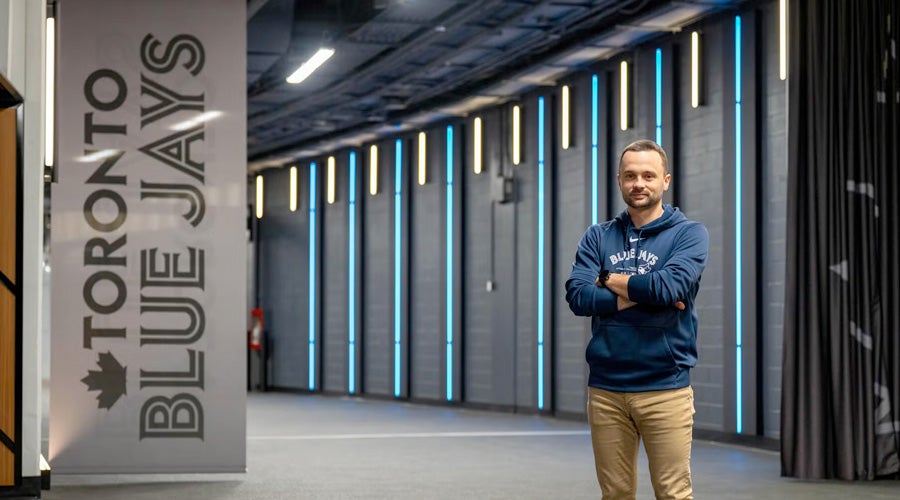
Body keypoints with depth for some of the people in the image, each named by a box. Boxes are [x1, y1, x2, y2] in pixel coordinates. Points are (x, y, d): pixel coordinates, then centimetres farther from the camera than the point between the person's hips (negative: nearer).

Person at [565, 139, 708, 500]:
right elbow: (578, 296, -4)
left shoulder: (689, 234, 1)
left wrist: (610, 280, -2)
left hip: (665, 386, -3)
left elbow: (669, 286, -17)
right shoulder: (597, 237, 10)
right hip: (605, 387, 3)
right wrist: (642, 295, -12)